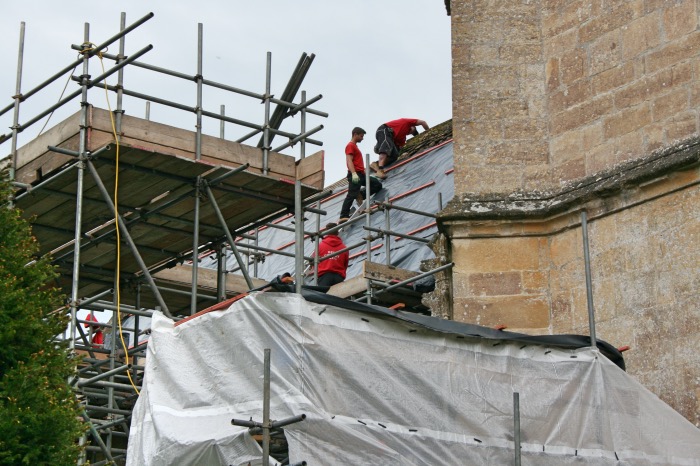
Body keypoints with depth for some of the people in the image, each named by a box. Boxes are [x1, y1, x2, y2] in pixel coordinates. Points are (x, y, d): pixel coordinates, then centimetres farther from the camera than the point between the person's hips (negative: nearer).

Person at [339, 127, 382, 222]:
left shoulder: (355, 146, 26)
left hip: (361, 175, 10)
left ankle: (360, 195, 5)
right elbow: (349, 161, -17)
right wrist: (354, 173, -29)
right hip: (355, 175, -10)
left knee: (377, 184, 5)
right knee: (351, 195, -16)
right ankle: (343, 216, -20)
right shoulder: (350, 146, -4)